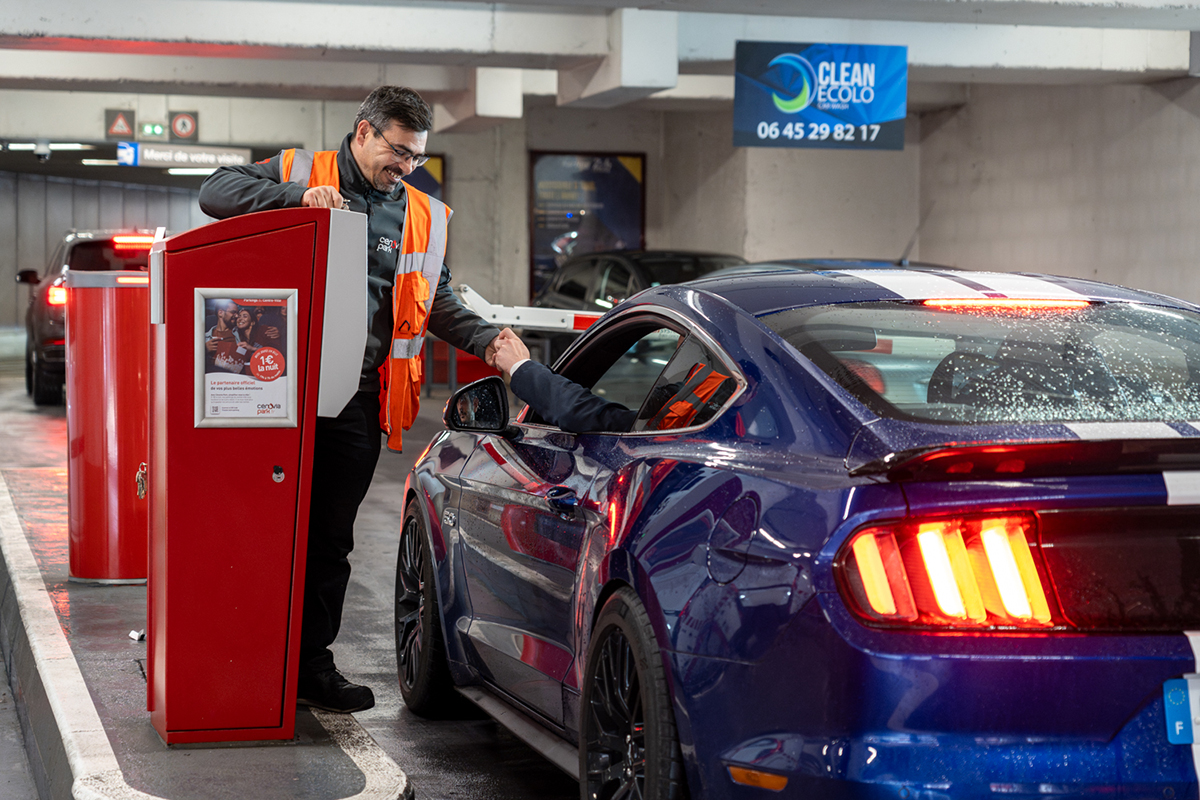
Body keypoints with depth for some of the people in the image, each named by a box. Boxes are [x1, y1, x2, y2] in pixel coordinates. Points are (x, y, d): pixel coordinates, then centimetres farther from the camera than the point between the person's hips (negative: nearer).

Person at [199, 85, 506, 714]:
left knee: (331, 535, 8)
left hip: (357, 398, 4)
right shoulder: (298, 172, 3)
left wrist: (485, 340, 1)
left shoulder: (423, 217, 15)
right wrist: (300, 197, -19)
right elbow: (215, 192, -7)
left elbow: (438, 303, 19)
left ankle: (311, 663, 16)